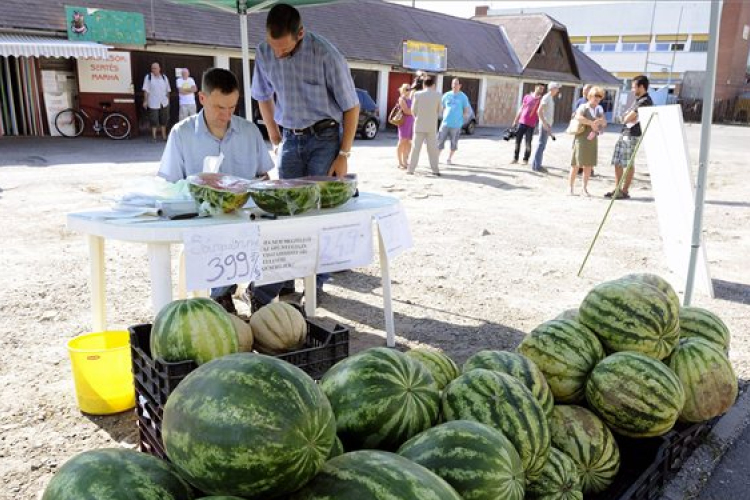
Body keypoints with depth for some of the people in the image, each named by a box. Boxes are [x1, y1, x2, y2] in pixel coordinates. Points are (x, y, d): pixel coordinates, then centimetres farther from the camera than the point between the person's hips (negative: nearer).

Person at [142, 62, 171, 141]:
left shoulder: (164, 78, 10)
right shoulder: (148, 77, 0)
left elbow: (167, 90, 15)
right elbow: (146, 90, -3)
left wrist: (168, 100, 11)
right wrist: (145, 101, -8)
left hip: (164, 103, 3)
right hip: (153, 103, -3)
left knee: (164, 120, 9)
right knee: (154, 120, -3)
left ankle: (164, 136, 20)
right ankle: (153, 136, 7)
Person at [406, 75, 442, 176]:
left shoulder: (418, 94, -10)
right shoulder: (438, 95, -6)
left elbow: (413, 110, -2)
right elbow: (439, 110, 2)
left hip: (419, 125, -1)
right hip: (432, 126, 1)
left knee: (416, 148, 5)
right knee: (432, 148, 8)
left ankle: (411, 169, 5)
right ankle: (435, 170, 10)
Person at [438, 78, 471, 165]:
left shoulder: (463, 97, 2)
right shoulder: (446, 95, 6)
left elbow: (467, 110, 5)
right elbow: (441, 107, 14)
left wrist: (462, 118, -4)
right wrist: (445, 116, 2)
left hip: (456, 124, -1)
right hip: (445, 123, 1)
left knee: (454, 143, 4)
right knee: (440, 141, -1)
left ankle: (449, 158, 18)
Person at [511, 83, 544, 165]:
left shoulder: (541, 100, 1)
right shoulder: (527, 97, 8)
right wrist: (515, 120, 12)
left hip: (531, 125, -2)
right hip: (522, 122, 2)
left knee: (528, 143, -1)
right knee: (518, 141, 4)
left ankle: (525, 159, 10)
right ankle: (515, 158, 14)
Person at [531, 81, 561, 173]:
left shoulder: (551, 98, 17)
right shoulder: (546, 98, -11)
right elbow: (539, 111, -19)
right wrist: (544, 123, -21)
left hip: (548, 124, 9)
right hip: (545, 124, -9)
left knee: (542, 145, 11)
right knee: (541, 145, -7)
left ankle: (536, 165, 15)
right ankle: (536, 166, -5)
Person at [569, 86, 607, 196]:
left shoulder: (599, 109, 13)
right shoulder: (584, 107, -5)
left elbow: (604, 123, 7)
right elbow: (578, 117, -26)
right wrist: (592, 123, -24)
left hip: (592, 140, 6)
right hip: (581, 138, -6)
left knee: (588, 165, 6)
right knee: (576, 165, -5)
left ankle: (585, 188, 13)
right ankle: (571, 187, 3)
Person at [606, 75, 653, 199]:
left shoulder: (645, 101, -14)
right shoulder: (638, 100, 18)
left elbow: (627, 118, -16)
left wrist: (627, 117, 3)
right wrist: (628, 117, -2)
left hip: (632, 135, -10)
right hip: (624, 133, 10)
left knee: (628, 164, -3)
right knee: (617, 162, 10)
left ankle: (625, 191, 4)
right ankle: (616, 189, 18)